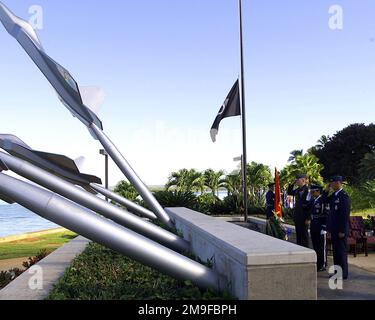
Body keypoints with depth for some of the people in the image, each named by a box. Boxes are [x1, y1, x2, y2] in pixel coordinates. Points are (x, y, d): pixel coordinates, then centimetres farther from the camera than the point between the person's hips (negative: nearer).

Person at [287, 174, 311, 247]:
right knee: (298, 234, 15)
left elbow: (309, 205, -20)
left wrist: (308, 218, -21)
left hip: (304, 217, -8)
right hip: (297, 216, 8)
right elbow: (289, 192, 28)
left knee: (304, 235, 1)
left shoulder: (307, 190, -17)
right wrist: (292, 184, 11)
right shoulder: (298, 190, 9)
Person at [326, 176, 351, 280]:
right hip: (334, 229, 9)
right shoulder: (334, 195, 11)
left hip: (340, 230, -9)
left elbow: (345, 214, -19)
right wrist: (327, 191, 4)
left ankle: (343, 273, 9)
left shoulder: (344, 196, -16)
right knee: (336, 251, 14)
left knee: (341, 251, 0)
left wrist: (342, 231, -20)